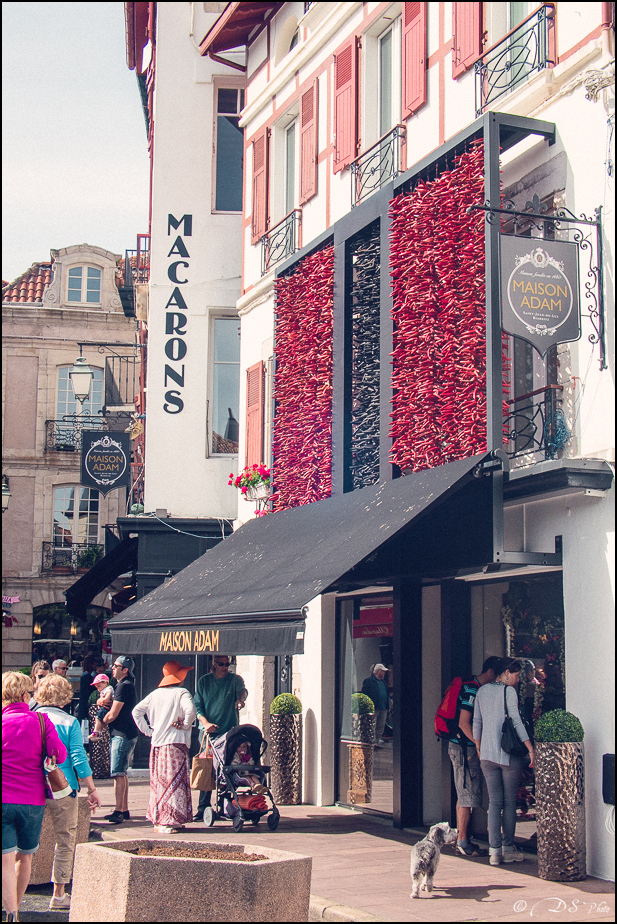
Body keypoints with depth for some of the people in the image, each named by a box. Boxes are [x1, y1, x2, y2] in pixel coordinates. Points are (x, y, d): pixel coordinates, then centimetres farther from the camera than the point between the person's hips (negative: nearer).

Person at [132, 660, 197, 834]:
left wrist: (147, 730, 13)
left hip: (156, 745, 6)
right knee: (174, 781, -3)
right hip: (175, 743, -6)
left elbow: (136, 711, 11)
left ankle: (157, 819, 18)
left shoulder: (155, 694, 11)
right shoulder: (181, 693, -7)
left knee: (159, 781, 14)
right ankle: (168, 821, -7)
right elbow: (190, 710, -24)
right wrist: (185, 725, -8)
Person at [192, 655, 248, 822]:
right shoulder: (204, 681, 9)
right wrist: (205, 723, -11)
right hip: (208, 733, 1)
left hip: (229, 733, -1)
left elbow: (242, 690, -17)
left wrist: (241, 699, -41)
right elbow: (197, 706, 6)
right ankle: (203, 809, 2)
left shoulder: (235, 679, 5)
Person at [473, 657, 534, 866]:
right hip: (509, 755, -5)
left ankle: (494, 851, 1)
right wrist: (530, 749, -15)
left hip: (487, 754, 5)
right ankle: (508, 849, 9)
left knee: (494, 802, 6)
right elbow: (516, 721, -15)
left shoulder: (482, 691, 10)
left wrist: (478, 748, 24)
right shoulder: (509, 691, -8)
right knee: (509, 802, 5)